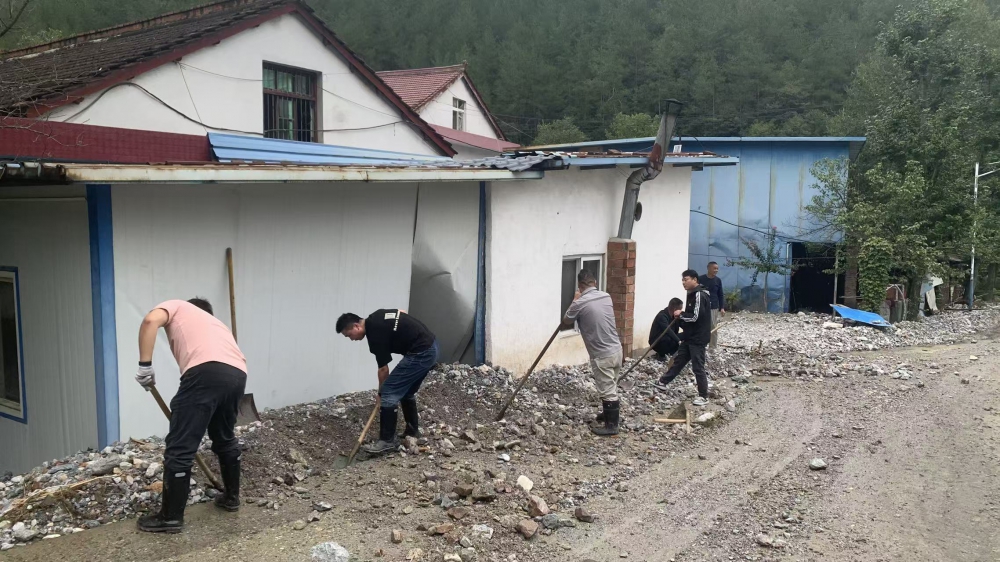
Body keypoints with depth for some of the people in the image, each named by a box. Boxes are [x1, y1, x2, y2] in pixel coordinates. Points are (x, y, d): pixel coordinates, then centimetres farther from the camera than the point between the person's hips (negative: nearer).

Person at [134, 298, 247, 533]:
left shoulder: (178, 307, 27)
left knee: (180, 448, 4)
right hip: (238, 375, 7)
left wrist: (145, 366, 3)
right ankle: (231, 497, 40)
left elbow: (151, 320, 2)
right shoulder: (216, 323, 40)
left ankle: (171, 517, 12)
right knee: (225, 438, 29)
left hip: (206, 372, -7)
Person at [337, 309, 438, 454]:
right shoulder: (375, 318, 11)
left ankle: (388, 441, 1)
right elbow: (402, 312, 28)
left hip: (420, 353, -10)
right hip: (430, 347, 10)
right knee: (407, 393, 21)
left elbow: (383, 369, -6)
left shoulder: (375, 333, -14)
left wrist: (381, 394, 9)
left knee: (389, 394, -5)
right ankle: (412, 433, 29)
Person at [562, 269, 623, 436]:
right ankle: (607, 414, 39)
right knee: (610, 388, 23)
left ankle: (611, 425, 13)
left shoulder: (580, 303, -17)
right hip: (616, 349, 7)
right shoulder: (606, 297, 3)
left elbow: (566, 322, 2)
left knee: (607, 391, 4)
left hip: (602, 355, -7)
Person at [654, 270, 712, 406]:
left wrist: (681, 314, -12)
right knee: (678, 360, 18)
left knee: (698, 367, -4)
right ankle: (663, 382, 29)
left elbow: (695, 317, -26)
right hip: (690, 337, 10)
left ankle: (703, 396, 4)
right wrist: (681, 317, 6)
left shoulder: (699, 295, -19)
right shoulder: (692, 294, 12)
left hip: (698, 338, -10)